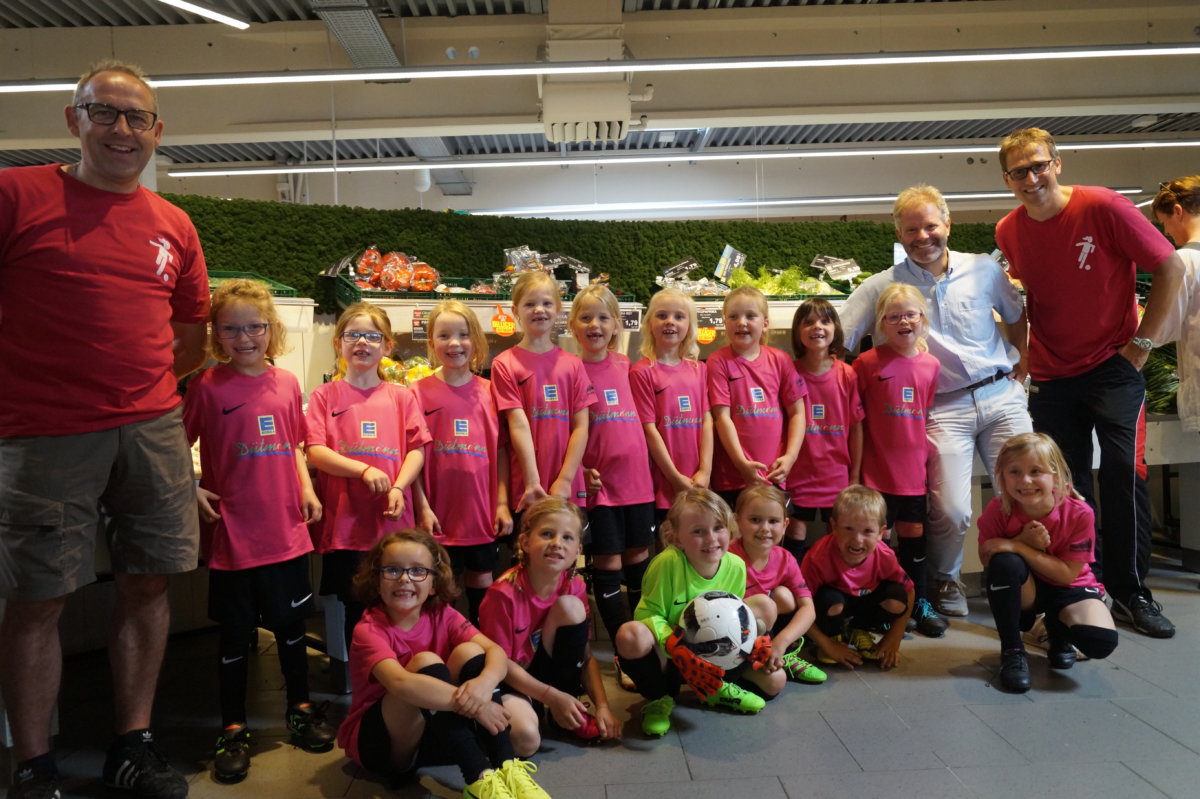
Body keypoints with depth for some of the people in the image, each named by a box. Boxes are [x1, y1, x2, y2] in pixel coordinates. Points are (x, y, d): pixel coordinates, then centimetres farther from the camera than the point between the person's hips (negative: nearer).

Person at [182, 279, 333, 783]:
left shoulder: (287, 383, 3)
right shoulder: (207, 386, -8)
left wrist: (307, 490, 2)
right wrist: (192, 490, -13)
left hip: (287, 530, 3)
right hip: (232, 533, -3)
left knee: (292, 624, 16)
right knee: (235, 633, 9)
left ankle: (299, 708, 34)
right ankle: (233, 729, 26)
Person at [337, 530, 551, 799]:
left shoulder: (442, 615, -3)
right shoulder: (369, 630, -19)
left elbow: (496, 652, -17)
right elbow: (399, 683, -39)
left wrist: (485, 682, -41)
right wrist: (473, 704, -44)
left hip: (433, 734, 5)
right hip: (379, 743, -5)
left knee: (469, 652, -18)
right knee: (426, 662, -30)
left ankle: (506, 768, -26)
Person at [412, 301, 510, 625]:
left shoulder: (489, 391, 2)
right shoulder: (419, 392, -3)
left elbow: (501, 450, 4)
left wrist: (502, 504, 0)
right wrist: (423, 507, -8)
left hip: (482, 511, 2)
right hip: (439, 513, -2)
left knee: (482, 580, 15)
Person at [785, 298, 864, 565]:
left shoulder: (847, 375, -5)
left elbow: (856, 426, 0)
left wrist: (855, 475, 2)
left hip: (838, 475, 1)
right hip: (799, 475, -1)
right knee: (796, 536, 5)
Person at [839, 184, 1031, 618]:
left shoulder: (985, 269, 6)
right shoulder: (883, 286, -1)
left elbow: (1016, 315, 22)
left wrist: (1022, 367, 15)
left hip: (1002, 395, 3)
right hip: (943, 409, -3)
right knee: (951, 513, -13)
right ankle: (944, 579, 19)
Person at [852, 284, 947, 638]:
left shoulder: (931, 365, 5)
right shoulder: (867, 363, -7)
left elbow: (926, 416, 13)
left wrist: (929, 460, 11)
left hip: (914, 468, 4)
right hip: (877, 469, -3)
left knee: (914, 534, 12)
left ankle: (919, 603, 27)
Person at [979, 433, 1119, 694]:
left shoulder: (1079, 513, -22)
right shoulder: (997, 511, -20)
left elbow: (1067, 574, -19)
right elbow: (987, 561, -12)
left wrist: (1018, 547, -31)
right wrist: (1023, 540, -28)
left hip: (1068, 589, 0)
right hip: (1023, 593, 0)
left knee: (1102, 641, -29)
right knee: (1005, 562, -35)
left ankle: (1057, 627, 10)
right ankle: (1011, 650, -15)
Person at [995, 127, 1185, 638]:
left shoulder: (1102, 207, -12)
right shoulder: (1008, 232, 0)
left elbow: (1170, 269, -7)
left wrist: (1143, 339, -9)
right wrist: (1022, 355, 8)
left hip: (1112, 367, -3)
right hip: (1051, 377, 3)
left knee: (1124, 475, -5)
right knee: (1067, 487, 6)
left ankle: (1130, 593, 10)